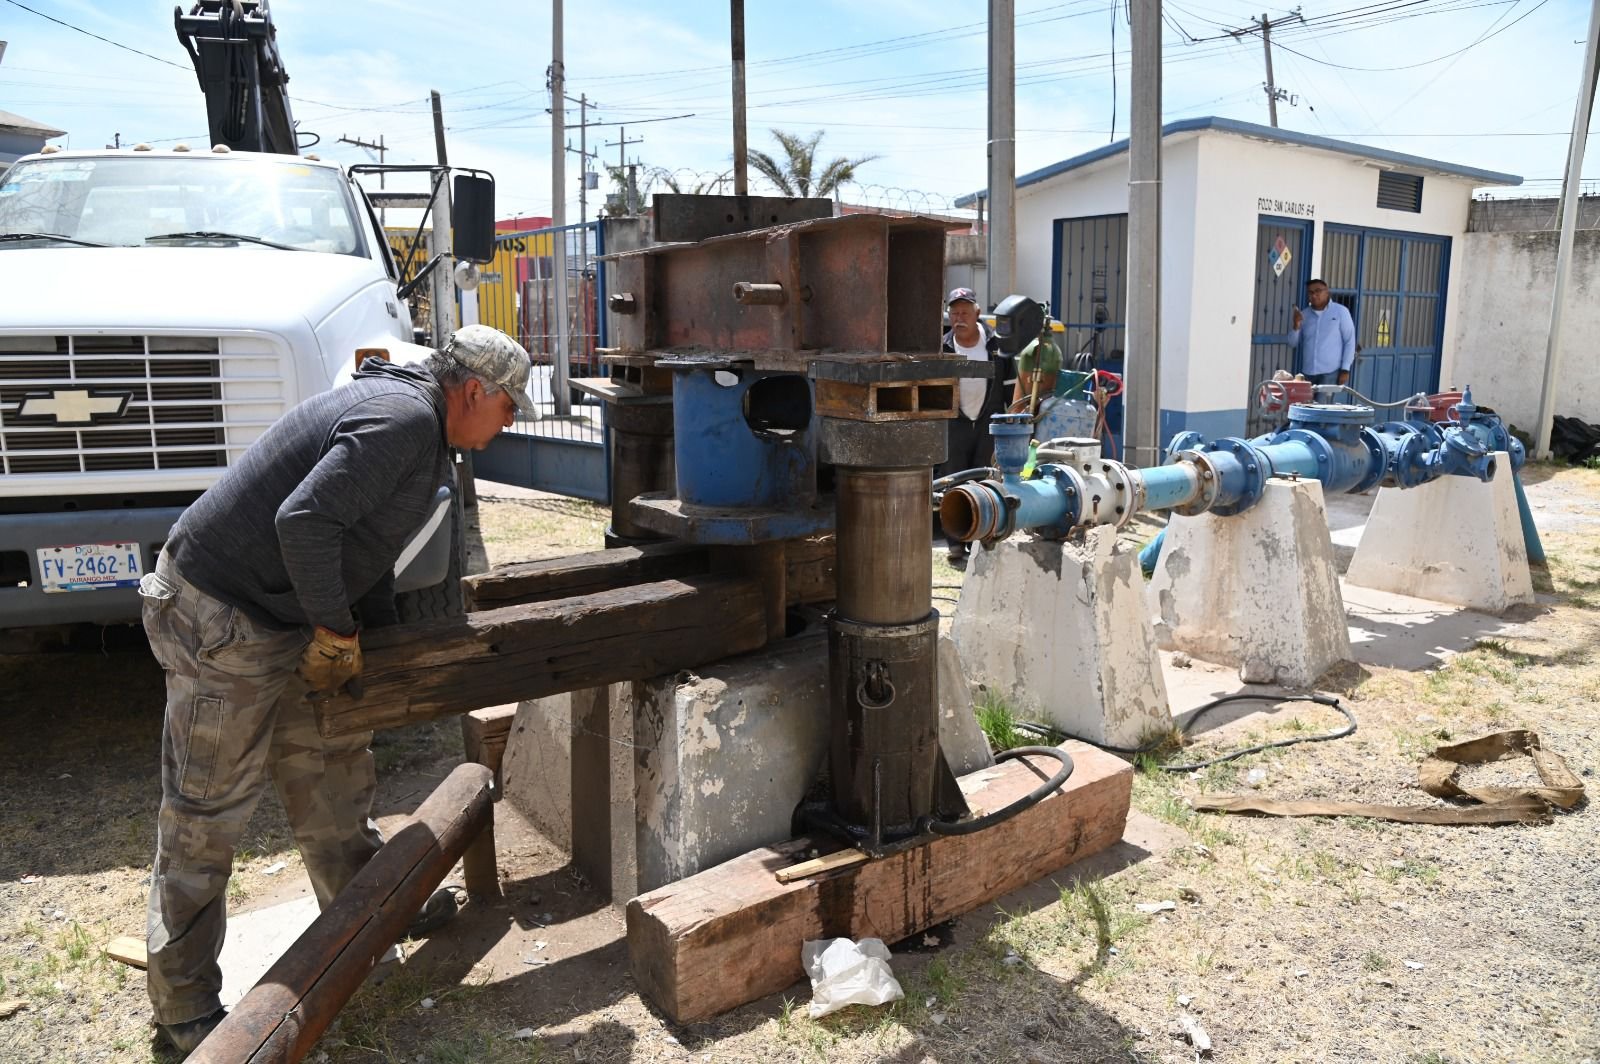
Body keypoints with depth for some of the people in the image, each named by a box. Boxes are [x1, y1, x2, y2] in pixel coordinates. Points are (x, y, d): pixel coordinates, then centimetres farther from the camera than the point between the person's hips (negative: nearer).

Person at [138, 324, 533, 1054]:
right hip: (218, 619, -10)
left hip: (282, 613, 10)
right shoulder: (404, 418, -21)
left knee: (331, 765, 20)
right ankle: (183, 1006, 17)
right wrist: (337, 633, -18)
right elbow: (305, 522, -31)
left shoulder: (413, 421, 12)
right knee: (206, 811, 2)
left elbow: (364, 544, 21)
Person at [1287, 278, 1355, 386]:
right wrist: (1296, 326, -7)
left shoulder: (1340, 311, 2)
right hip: (1307, 372, 4)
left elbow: (1350, 341, 0)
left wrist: (1345, 369, -7)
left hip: (1330, 372, -4)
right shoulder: (1304, 315, 11)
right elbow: (1293, 344, 13)